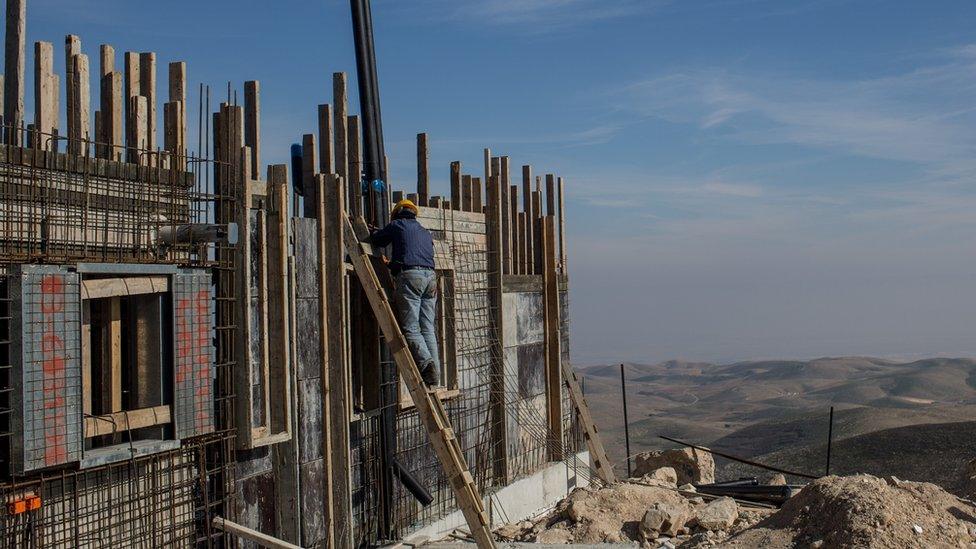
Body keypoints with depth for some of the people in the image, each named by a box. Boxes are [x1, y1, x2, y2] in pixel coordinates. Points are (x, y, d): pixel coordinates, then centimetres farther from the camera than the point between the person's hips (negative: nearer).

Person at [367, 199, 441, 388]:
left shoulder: (397, 225, 12)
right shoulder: (425, 232, 29)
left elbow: (375, 241, 20)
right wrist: (393, 263, 44)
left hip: (410, 275, -6)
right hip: (430, 276, 6)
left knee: (410, 328, -8)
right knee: (428, 328, 4)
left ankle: (426, 362, -26)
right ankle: (434, 376, -1)